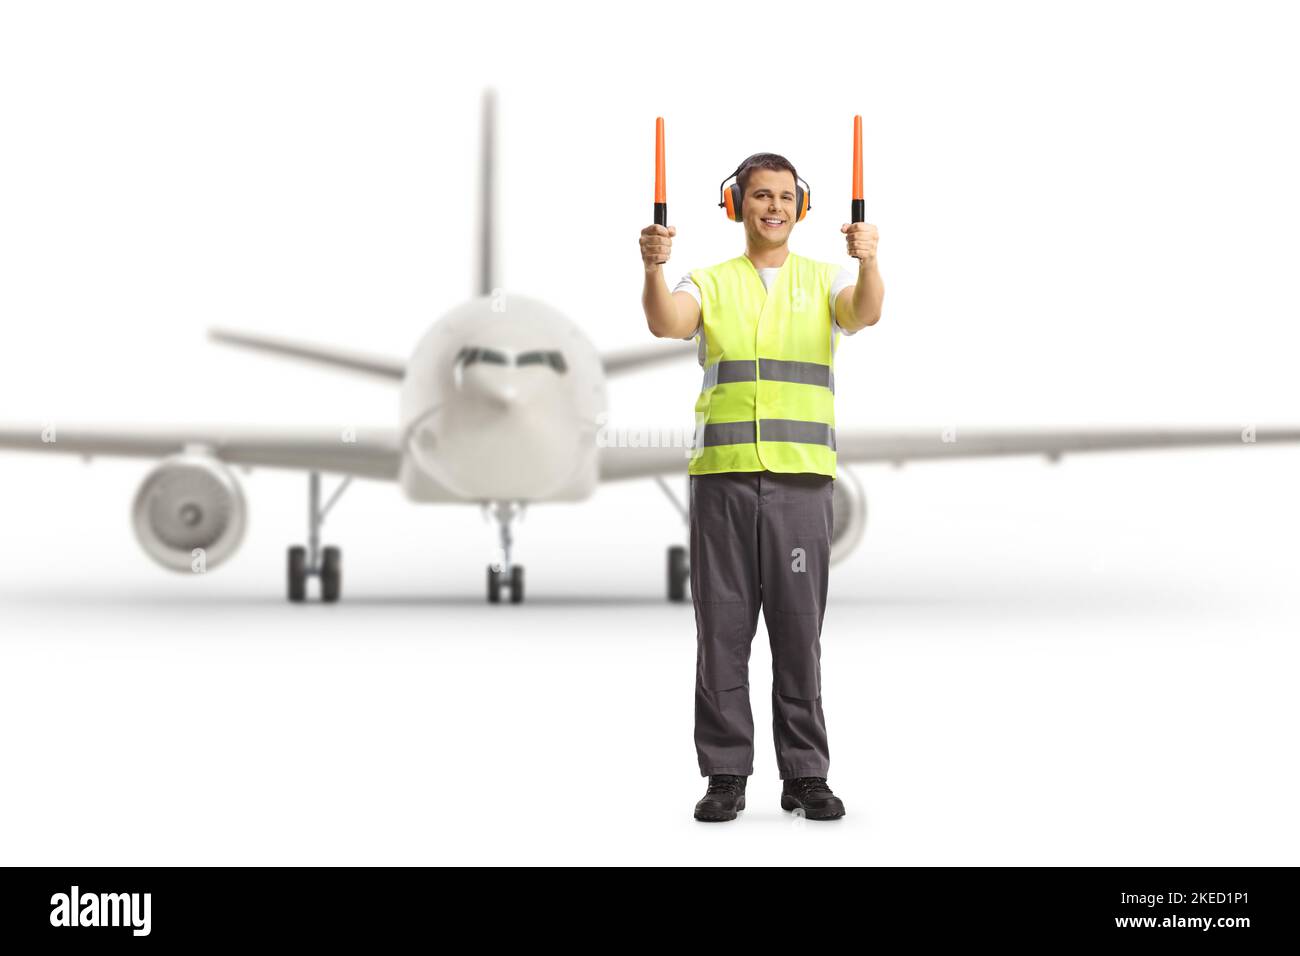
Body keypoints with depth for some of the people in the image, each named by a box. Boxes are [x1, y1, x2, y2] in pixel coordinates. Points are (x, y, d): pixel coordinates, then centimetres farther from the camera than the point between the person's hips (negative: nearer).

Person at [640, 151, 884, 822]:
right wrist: (653, 268, -30)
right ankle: (726, 776, 9)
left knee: (799, 629, 2)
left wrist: (867, 261, -32)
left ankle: (805, 775, 10)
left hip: (802, 475, 0)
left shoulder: (825, 281, 11)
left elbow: (865, 312, -11)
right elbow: (665, 322, -10)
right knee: (722, 627, 2)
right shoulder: (710, 283, 11)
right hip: (722, 475, 0)